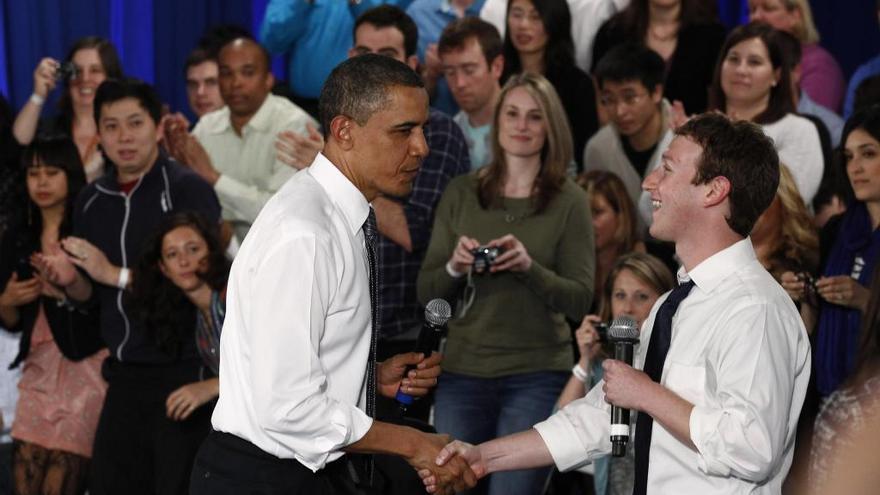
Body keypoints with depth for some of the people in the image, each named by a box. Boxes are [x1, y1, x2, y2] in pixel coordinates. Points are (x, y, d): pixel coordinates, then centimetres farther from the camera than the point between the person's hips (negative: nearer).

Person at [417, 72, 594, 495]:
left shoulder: (569, 201, -1)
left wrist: (529, 267, -21)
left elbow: (580, 301, -5)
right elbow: (426, 294, 6)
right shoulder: (461, 193, 4)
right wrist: (455, 267, -15)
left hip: (537, 376, -2)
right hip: (462, 371, 2)